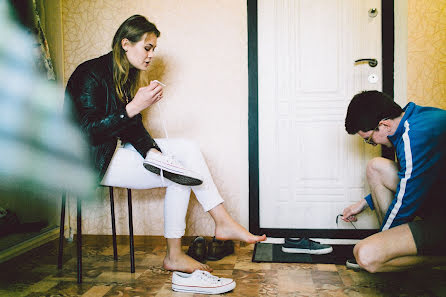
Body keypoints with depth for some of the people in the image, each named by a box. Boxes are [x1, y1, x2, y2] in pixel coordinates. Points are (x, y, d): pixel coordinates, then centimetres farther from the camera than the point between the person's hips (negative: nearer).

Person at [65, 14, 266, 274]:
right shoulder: (91, 75, -16)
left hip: (117, 148, 9)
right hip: (94, 161, -9)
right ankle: (174, 256, -3)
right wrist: (134, 107, -31)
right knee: (178, 179, -17)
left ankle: (223, 222, -12)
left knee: (187, 148, -8)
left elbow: (132, 128, 8)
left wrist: (152, 152, -12)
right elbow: (88, 131, -24)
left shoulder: (127, 76, 10)